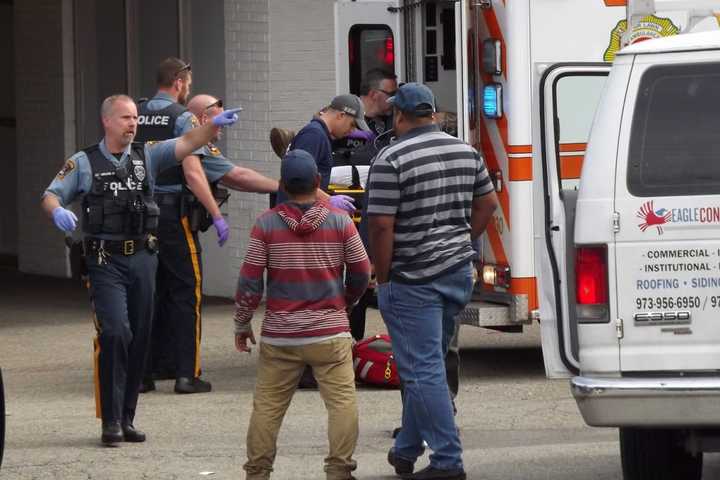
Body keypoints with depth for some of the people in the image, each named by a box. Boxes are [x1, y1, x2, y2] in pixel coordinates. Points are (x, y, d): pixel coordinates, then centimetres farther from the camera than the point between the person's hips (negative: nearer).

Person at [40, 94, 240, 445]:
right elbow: (51, 195, 1)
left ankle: (126, 418, 16)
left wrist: (215, 125, -21)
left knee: (140, 337, 6)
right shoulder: (84, 163, 4)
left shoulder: (147, 156, 9)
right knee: (115, 332, -15)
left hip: (142, 257, 4)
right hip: (106, 261, -4)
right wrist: (57, 211, -23)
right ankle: (111, 420, -9)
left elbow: (187, 144, -3)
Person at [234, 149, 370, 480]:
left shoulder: (266, 224, -4)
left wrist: (241, 324, 10)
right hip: (330, 333, -1)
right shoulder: (340, 221, -2)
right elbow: (361, 274, 7)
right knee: (342, 401, -1)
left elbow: (249, 281, -3)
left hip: (279, 335, 1)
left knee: (267, 406, 8)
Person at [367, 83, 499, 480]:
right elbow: (487, 204, 15)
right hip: (459, 273, 7)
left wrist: (383, 279, -8)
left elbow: (382, 226, -17)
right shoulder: (466, 152, 8)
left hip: (413, 280, -7)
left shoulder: (391, 160, -14)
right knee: (426, 364, 18)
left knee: (423, 371, -3)